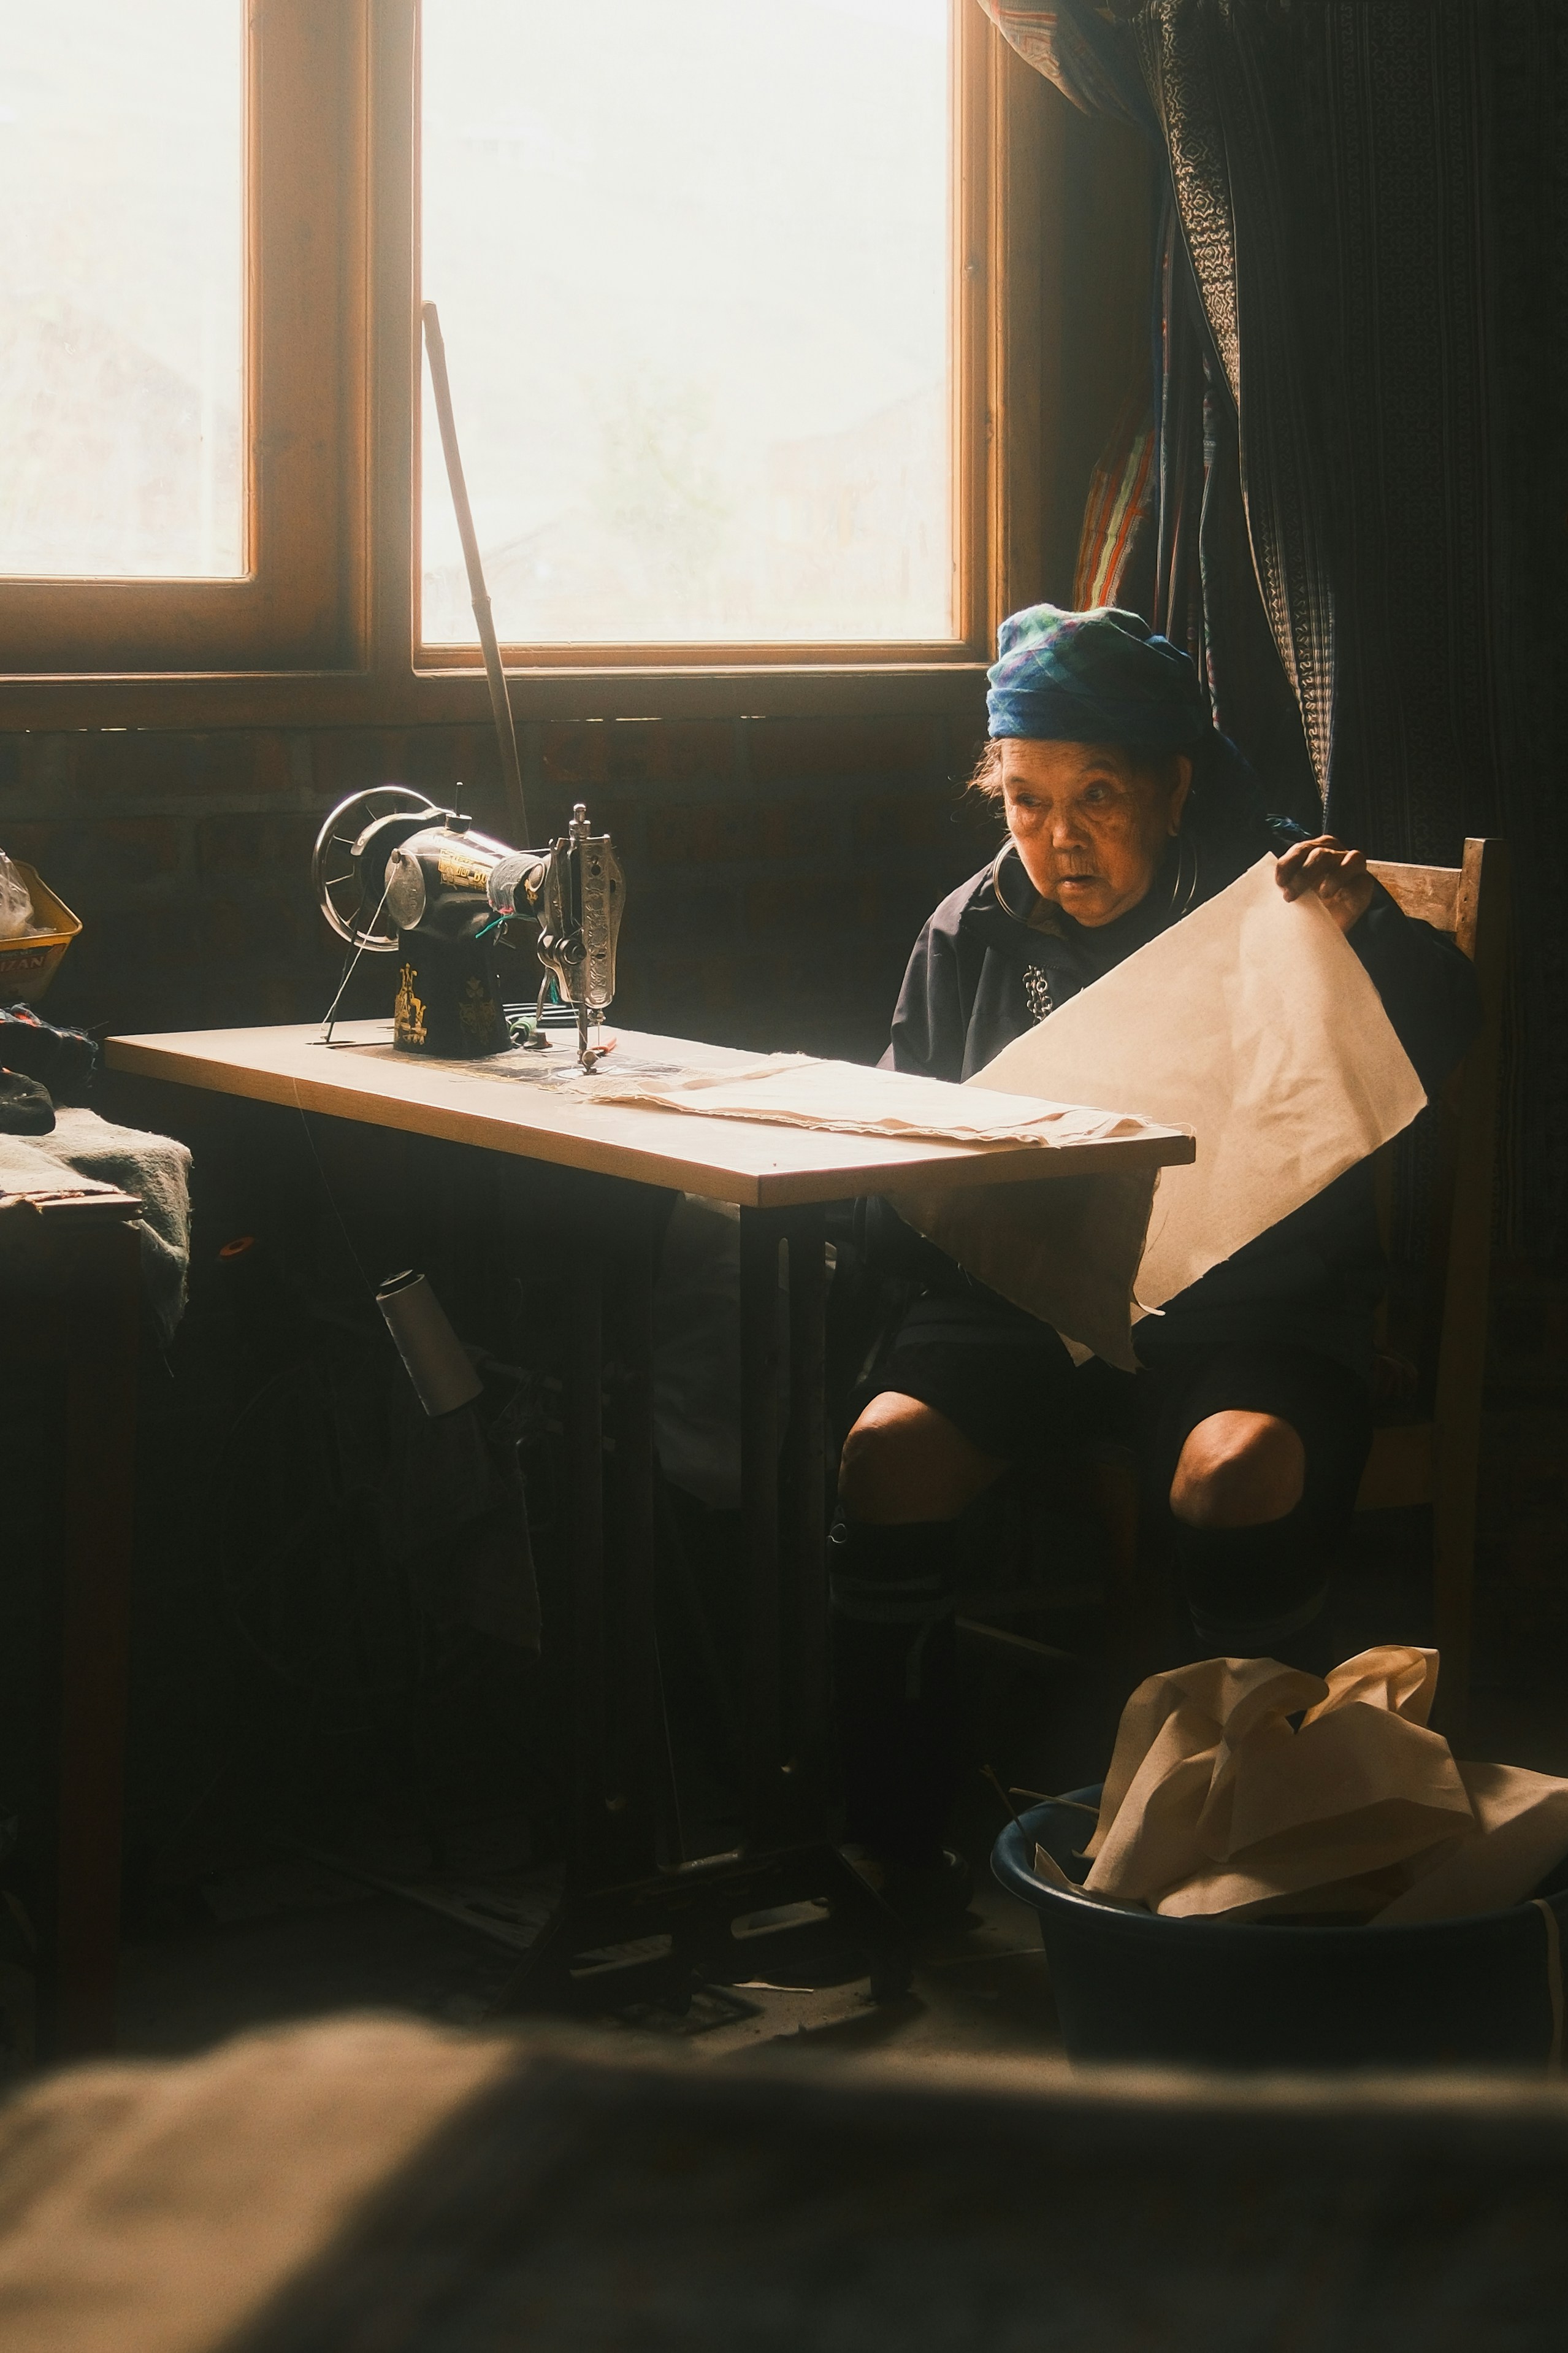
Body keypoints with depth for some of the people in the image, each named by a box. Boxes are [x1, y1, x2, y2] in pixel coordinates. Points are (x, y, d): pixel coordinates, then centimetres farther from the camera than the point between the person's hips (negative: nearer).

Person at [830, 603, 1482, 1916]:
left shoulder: (1267, 900, 0)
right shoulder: (972, 935, 11)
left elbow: (1438, 1051, -10)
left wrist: (1373, 930, -29)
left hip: (1250, 1302, -3)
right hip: (1025, 1299, 3)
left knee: (1236, 1479, -35)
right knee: (887, 1457, -24)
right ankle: (896, 1845, -12)